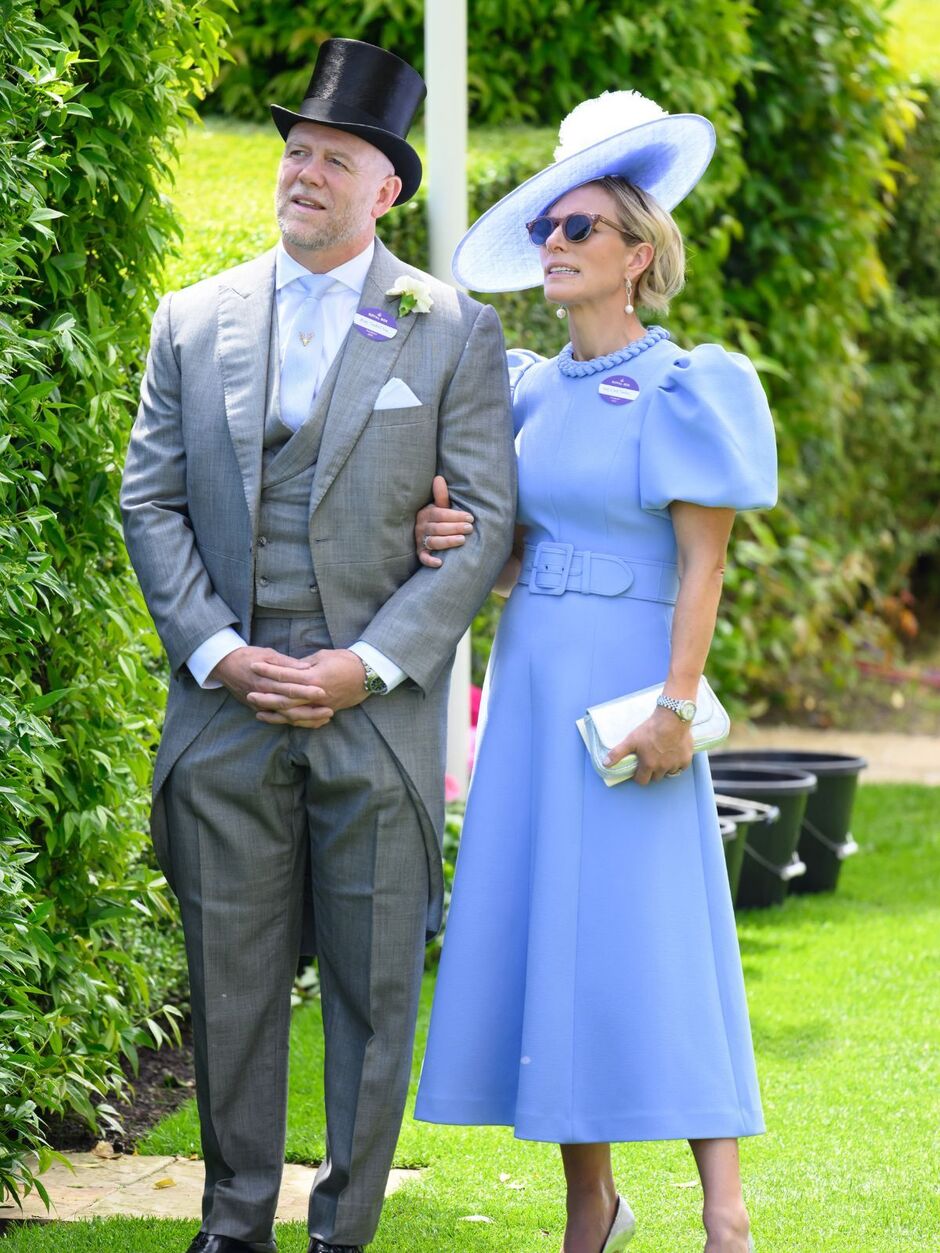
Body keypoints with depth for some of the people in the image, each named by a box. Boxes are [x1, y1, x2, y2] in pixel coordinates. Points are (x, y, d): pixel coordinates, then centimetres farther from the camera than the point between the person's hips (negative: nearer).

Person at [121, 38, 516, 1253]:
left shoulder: (454, 333, 2)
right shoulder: (194, 321, 8)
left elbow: (484, 523, -2)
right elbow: (151, 500, 7)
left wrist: (366, 666, -11)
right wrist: (214, 652, -7)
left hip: (376, 712, -2)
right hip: (228, 705, 2)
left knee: (373, 990, 3)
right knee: (231, 983, 6)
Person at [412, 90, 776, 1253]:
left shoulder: (679, 389, -6)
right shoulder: (531, 390, 12)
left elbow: (701, 559, -10)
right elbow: (514, 553, 15)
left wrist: (675, 702, -18)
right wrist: (451, 543, -6)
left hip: (627, 673, -6)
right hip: (530, 676, 6)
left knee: (649, 932, -9)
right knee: (542, 924, 5)